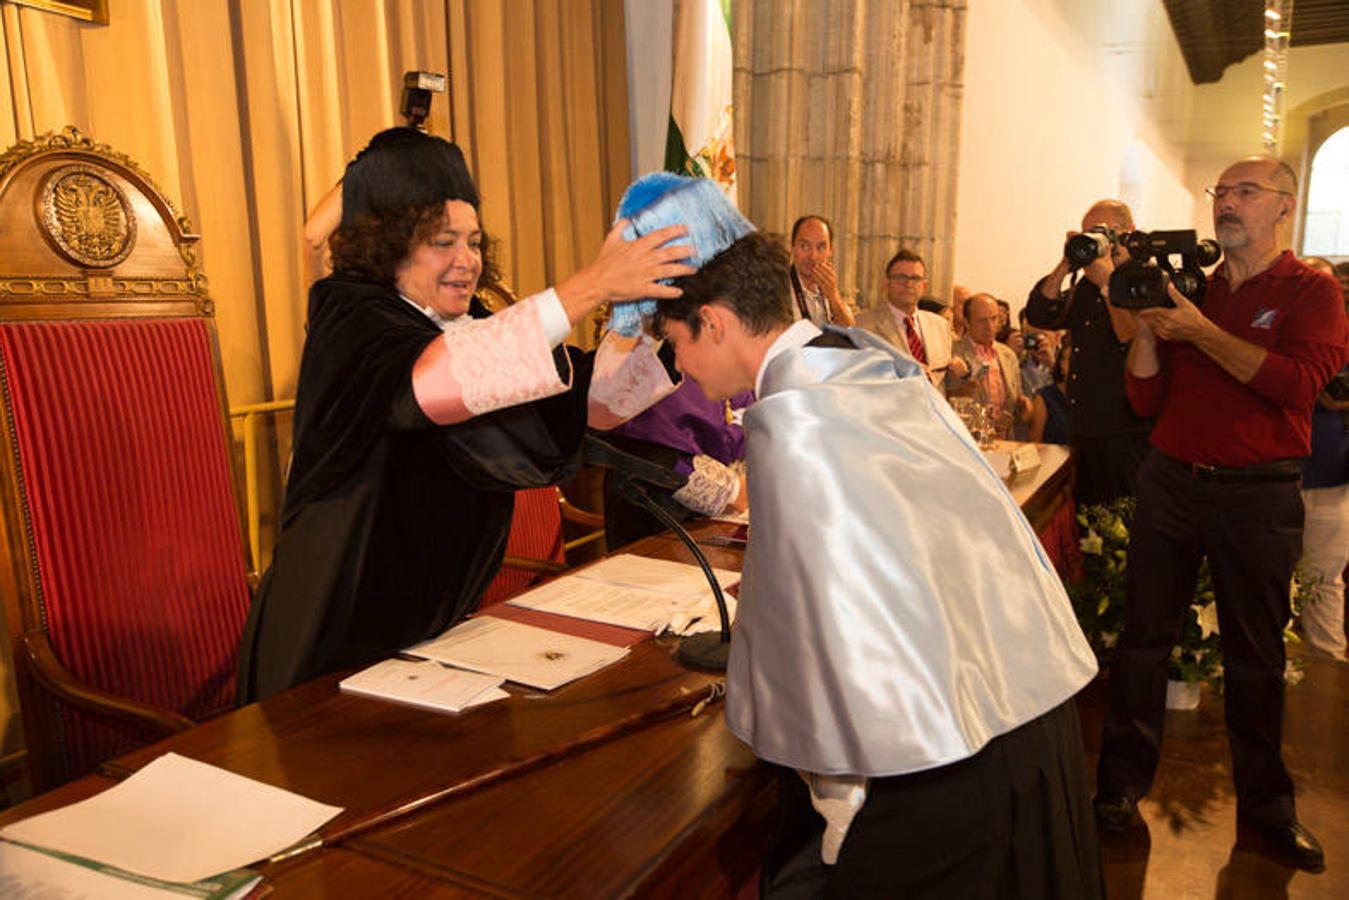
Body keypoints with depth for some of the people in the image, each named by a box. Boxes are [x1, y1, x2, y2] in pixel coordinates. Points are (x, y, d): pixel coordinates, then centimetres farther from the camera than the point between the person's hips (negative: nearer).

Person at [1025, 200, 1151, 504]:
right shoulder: (1087, 285, 15)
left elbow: (1134, 340, -23)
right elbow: (1039, 316, 7)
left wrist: (1108, 282, -19)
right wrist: (1066, 264, -2)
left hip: (1129, 436, -7)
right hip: (1085, 432, 7)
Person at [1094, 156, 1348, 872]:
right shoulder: (1189, 288, 10)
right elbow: (1145, 398, 5)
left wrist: (1198, 331, -18)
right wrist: (1146, 320, -7)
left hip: (1258, 495, -2)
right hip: (1171, 482, 3)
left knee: (1255, 653, 9)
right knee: (1144, 635, 5)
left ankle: (1264, 803, 25)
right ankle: (1122, 783, 16)